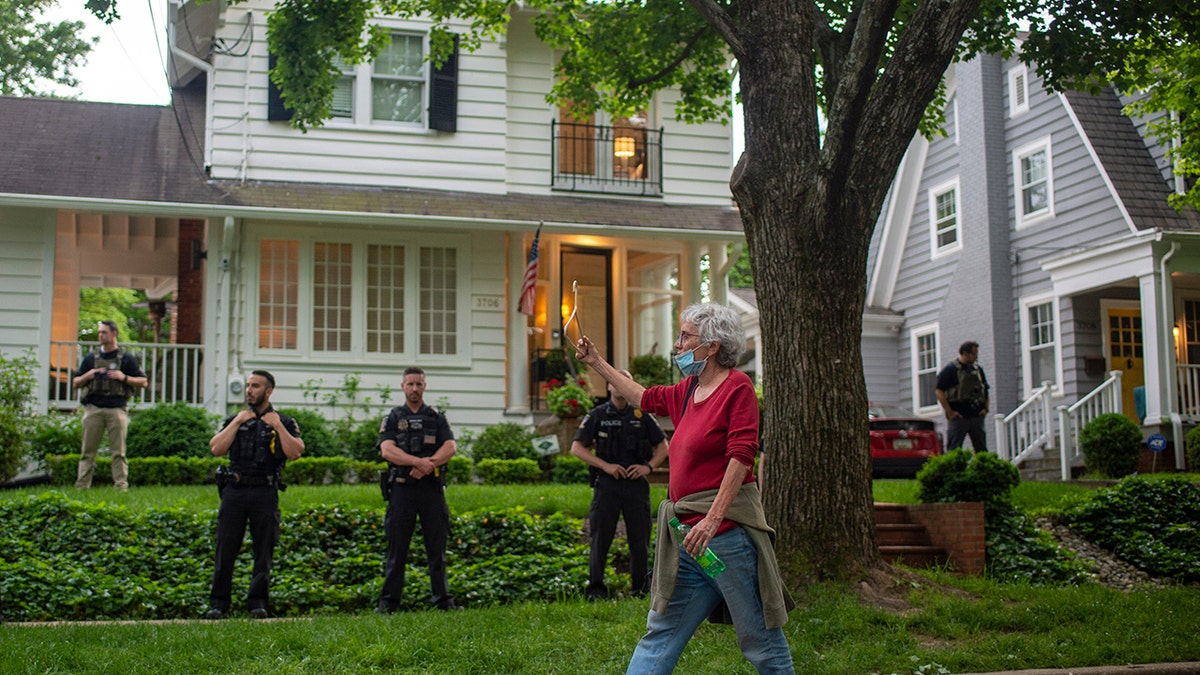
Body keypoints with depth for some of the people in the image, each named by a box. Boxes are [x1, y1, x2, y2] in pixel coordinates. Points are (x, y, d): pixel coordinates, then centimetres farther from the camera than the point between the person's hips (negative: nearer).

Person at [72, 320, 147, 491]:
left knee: (118, 451, -3)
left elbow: (143, 382, 7)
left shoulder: (126, 358, 8)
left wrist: (124, 377, -8)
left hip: (117, 408, -2)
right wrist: (87, 376, -1)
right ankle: (82, 486, 4)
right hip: (93, 408, 2)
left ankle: (121, 485, -2)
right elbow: (76, 383, 20)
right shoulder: (91, 358, 16)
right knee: (87, 450, 1)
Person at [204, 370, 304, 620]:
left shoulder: (285, 423, 9)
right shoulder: (234, 420, 15)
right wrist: (237, 422, -3)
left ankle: (257, 602, 8)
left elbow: (295, 453, -7)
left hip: (265, 494, -2)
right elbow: (216, 449, 1)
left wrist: (278, 426, -9)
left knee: (263, 552, 1)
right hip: (234, 491, 2)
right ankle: (218, 603, 6)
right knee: (225, 549, 0)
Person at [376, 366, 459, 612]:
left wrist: (428, 465, -18)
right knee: (396, 547, 0)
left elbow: (451, 448, -1)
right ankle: (389, 601, 5)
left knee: (437, 546, 2)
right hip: (402, 488, -1)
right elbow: (387, 450, -8)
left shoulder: (437, 418, 13)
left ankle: (443, 599, 8)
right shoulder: (392, 419, 9)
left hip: (432, 487, 1)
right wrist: (419, 461, -21)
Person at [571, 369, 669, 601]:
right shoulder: (597, 416, 4)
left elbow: (662, 447, 15)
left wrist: (649, 466, -3)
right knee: (600, 538, -1)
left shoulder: (642, 416, 10)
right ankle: (595, 588, 7)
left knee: (640, 538, 4)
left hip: (636, 484, 2)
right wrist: (605, 466, -10)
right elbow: (577, 448, 0)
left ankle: (640, 586, 16)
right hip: (606, 485, -2)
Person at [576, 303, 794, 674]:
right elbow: (645, 397, 33)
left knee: (760, 637, 1)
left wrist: (712, 519, -24)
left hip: (727, 529, -9)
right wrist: (596, 363, 35)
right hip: (687, 533, 9)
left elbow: (741, 456, -17)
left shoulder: (737, 386, -9)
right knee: (661, 633, 10)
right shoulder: (690, 390, 15)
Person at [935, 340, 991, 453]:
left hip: (977, 415, 6)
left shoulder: (978, 369, 15)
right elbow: (939, 391, -10)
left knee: (981, 449, 7)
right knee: (954, 450, -5)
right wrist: (949, 412, -13)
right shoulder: (950, 369, -5)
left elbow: (985, 391, 24)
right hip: (958, 417, -6)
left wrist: (986, 408, 9)